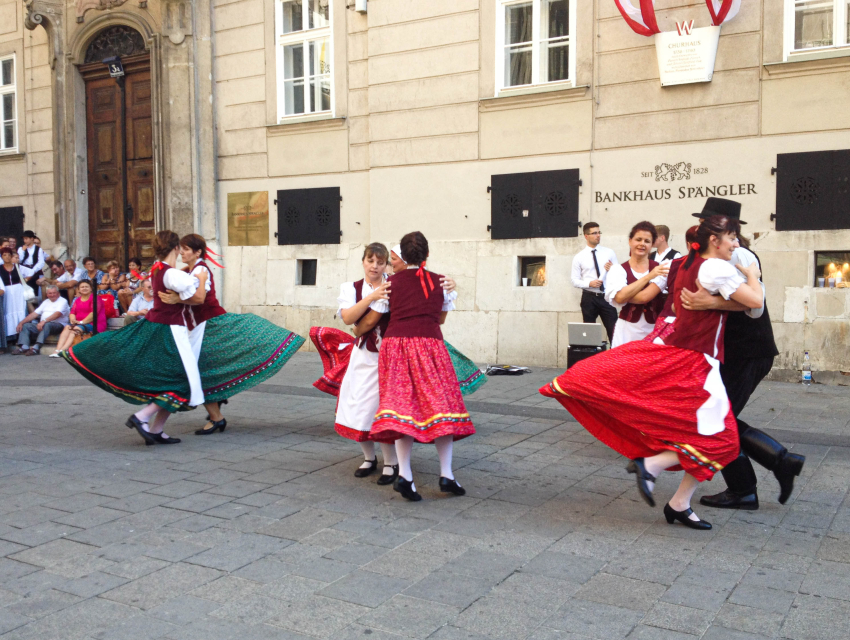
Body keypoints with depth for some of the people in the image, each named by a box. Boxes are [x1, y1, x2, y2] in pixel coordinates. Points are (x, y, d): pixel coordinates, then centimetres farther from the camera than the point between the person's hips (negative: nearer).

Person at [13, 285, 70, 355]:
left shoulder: (63, 301, 1)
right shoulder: (46, 302, 25)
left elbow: (58, 314, -18)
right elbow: (35, 314, 19)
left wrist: (44, 321, -32)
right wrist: (21, 322, 7)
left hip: (58, 324, -8)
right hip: (42, 324, 8)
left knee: (47, 325, -38)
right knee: (25, 325, -7)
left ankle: (36, 348, -46)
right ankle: (24, 347, -24)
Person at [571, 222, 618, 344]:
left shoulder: (609, 253, 6)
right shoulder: (579, 257, 2)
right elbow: (575, 281, -1)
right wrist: (589, 283, -17)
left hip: (607, 297, 1)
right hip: (589, 298, -1)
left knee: (613, 331, -2)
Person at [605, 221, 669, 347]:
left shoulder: (660, 269, 0)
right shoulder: (618, 269, 3)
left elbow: (645, 296, -14)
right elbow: (619, 297, -14)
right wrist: (649, 276, -11)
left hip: (654, 332, 0)